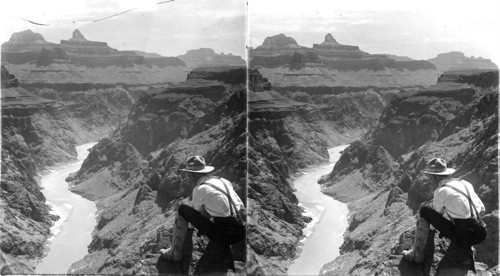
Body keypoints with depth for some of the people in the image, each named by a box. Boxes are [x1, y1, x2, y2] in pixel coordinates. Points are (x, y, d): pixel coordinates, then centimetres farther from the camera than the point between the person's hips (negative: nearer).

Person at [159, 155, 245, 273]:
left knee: (182, 209, 5)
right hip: (240, 233, 7)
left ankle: (175, 252, 14)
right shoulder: (224, 181, 12)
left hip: (222, 235, -6)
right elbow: (241, 207, 16)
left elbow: (196, 213, 10)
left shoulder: (200, 189, -5)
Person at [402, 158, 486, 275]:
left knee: (423, 212, 1)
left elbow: (436, 215, 8)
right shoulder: (465, 184, 12)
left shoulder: (440, 191, -6)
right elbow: (481, 209, 17)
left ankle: (417, 254, 9)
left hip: (460, 234, -7)